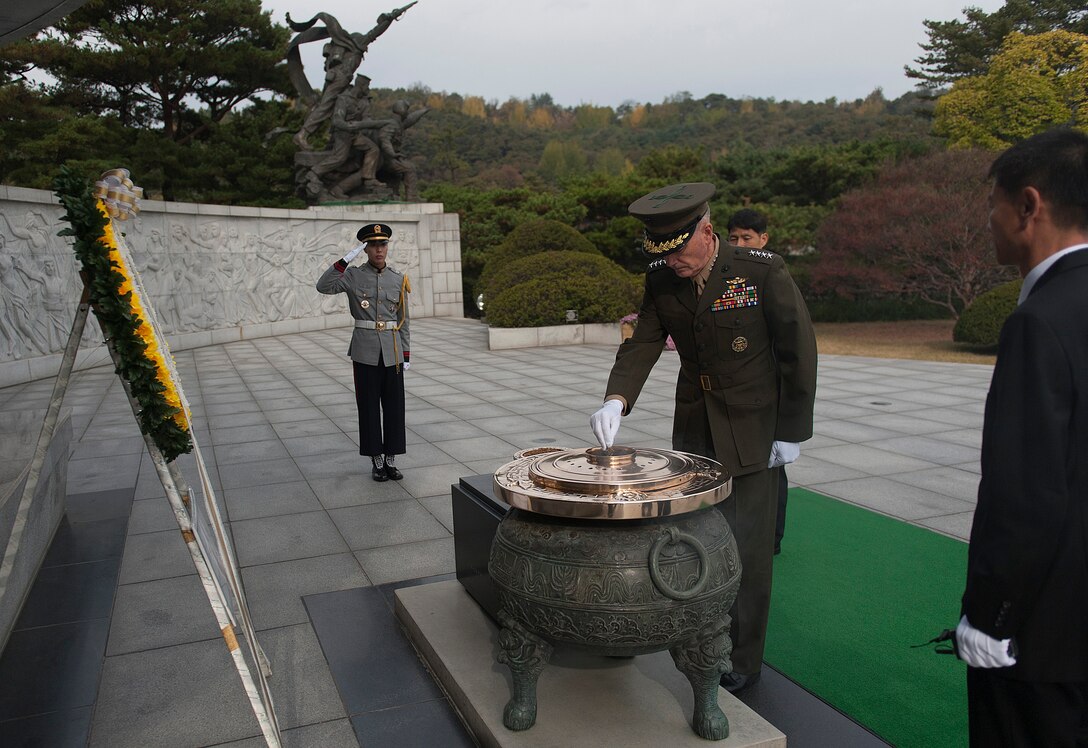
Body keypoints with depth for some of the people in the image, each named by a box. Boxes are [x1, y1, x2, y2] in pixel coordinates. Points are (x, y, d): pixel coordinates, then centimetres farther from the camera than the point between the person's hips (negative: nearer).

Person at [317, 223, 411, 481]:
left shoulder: (398, 280, 5)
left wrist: (406, 355, 5)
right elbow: (323, 286, -17)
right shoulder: (353, 276, 0)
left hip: (392, 351, 2)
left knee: (394, 406, 5)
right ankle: (376, 462, 14)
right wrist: (345, 260, -21)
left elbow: (403, 320, 9)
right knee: (369, 406, 3)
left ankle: (390, 460, 16)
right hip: (365, 351, -2)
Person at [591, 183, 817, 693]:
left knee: (745, 549, 2)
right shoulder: (661, 282, -1)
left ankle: (742, 662, 20)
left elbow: (799, 351, -9)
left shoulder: (763, 272, -15)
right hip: (693, 431, 5)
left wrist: (791, 432, -9)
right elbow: (641, 344, -4)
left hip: (752, 433, -4)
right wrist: (616, 400, -23)